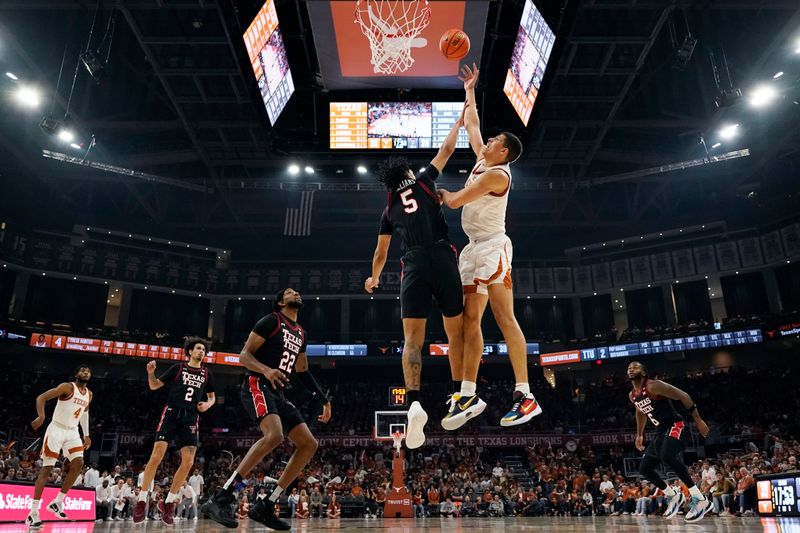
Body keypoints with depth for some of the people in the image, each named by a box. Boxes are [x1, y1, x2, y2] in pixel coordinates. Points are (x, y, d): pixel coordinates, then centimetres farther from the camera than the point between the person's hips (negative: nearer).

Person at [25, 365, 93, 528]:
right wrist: (41, 416, -35)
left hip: (72, 432, 6)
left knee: (78, 464, -8)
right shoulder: (67, 387, -13)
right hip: (56, 429, -6)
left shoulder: (89, 394, 9)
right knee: (47, 469, -8)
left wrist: (86, 435, 20)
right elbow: (41, 398, -17)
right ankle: (33, 513, -3)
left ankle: (57, 502, 5)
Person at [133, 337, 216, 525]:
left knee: (188, 462, -6)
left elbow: (212, 397, 22)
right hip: (172, 413, -2)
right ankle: (142, 500, 0)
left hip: (191, 418, 3)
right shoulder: (177, 368, 7)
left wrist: (208, 404, 0)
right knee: (157, 455, -15)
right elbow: (154, 386, 8)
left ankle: (168, 502, 10)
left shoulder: (207, 374, 14)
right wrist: (151, 373, -12)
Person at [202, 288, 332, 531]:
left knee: (309, 444, 0)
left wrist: (323, 399, 23)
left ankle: (266, 506, 2)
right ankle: (220, 498, -26)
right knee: (274, 435, -34)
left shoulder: (300, 333, 21)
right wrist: (266, 369, -29)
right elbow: (244, 355, -9)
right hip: (258, 386, -9)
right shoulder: (271, 320, -3)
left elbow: (302, 371, 28)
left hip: (277, 392, 9)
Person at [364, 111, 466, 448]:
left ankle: (414, 402, -22)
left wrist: (374, 279, 47)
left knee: (412, 339, -2)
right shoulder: (423, 181, 16)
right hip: (443, 259, -1)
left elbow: (380, 253, 31)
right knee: (455, 332, 12)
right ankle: (458, 396, 16)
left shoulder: (389, 209, 23)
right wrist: (459, 122, 40)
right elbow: (446, 149, 24)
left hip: (413, 267, 1)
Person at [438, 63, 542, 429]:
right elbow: (471, 125, 29)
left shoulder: (497, 174, -11)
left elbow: (454, 202, -12)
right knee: (470, 319, 2)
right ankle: (468, 396, 3)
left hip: (493, 247, -9)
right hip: (474, 248, 9)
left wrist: (439, 192, 8)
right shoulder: (483, 161, 15)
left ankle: (525, 396, -12)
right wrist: (470, 90, 33)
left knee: (504, 319, -14)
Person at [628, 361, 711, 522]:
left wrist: (698, 420, -16)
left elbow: (683, 396, -16)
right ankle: (673, 496, 25)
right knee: (644, 469, 5)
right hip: (661, 432, 9)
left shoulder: (653, 386, -17)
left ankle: (700, 500, -28)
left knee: (667, 456, -36)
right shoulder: (632, 396, 8)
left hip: (676, 426, -9)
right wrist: (639, 435, 30)